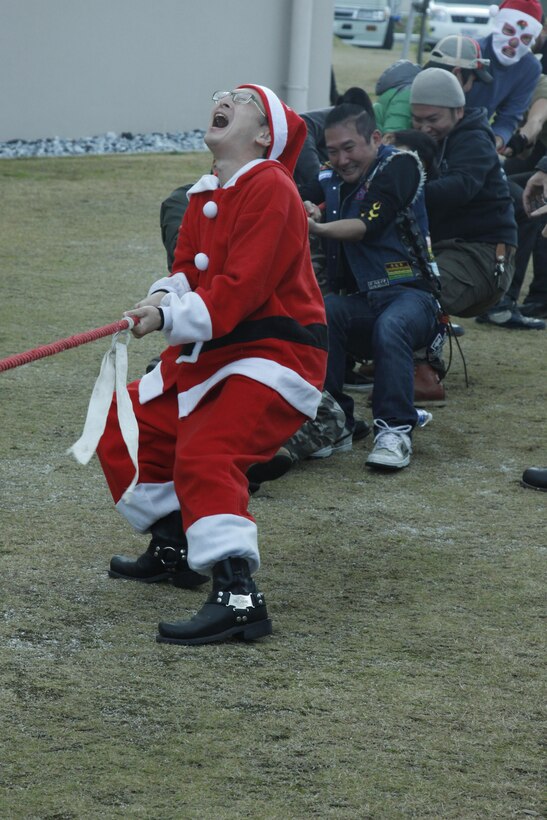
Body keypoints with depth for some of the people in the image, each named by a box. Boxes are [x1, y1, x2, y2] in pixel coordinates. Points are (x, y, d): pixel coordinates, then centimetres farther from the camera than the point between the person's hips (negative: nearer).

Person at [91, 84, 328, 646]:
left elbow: (241, 288, -23)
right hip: (211, 354, 10)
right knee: (125, 426, 16)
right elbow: (187, 268, 12)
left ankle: (238, 599, -35)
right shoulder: (206, 195, 14)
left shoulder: (270, 189, -15)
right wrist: (166, 295, -11)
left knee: (205, 452, -29)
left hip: (275, 355, -10)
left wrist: (171, 317, -27)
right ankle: (175, 550, 29)